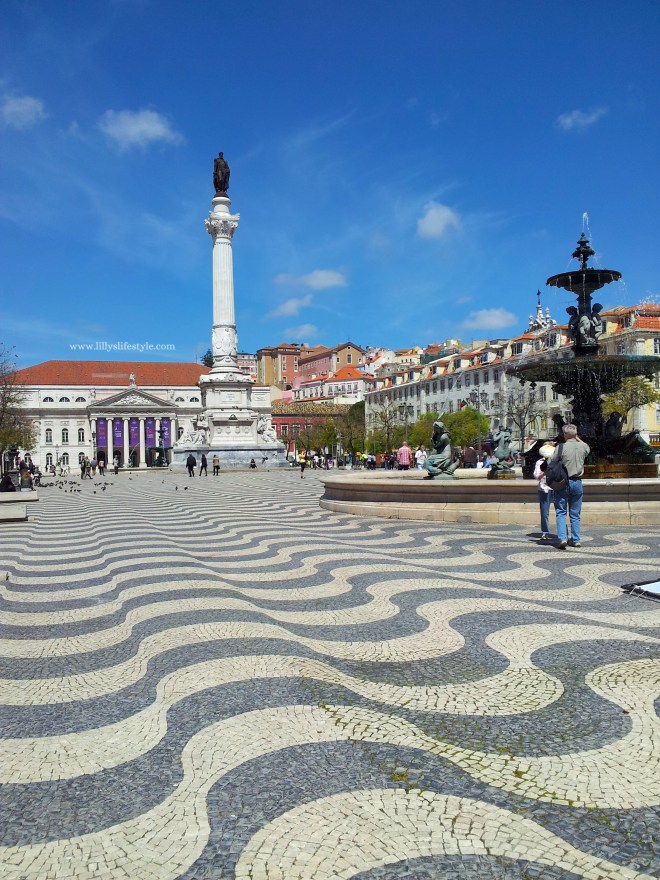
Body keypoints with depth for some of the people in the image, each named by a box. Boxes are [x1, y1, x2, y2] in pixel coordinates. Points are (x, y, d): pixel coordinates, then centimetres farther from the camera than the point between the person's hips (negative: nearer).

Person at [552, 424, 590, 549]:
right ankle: (576, 540, 14)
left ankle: (562, 538, -10)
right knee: (575, 514, 13)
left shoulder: (561, 447, -11)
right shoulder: (583, 447, 1)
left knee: (561, 512, 3)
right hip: (577, 482, 3)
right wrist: (577, 438, 27)